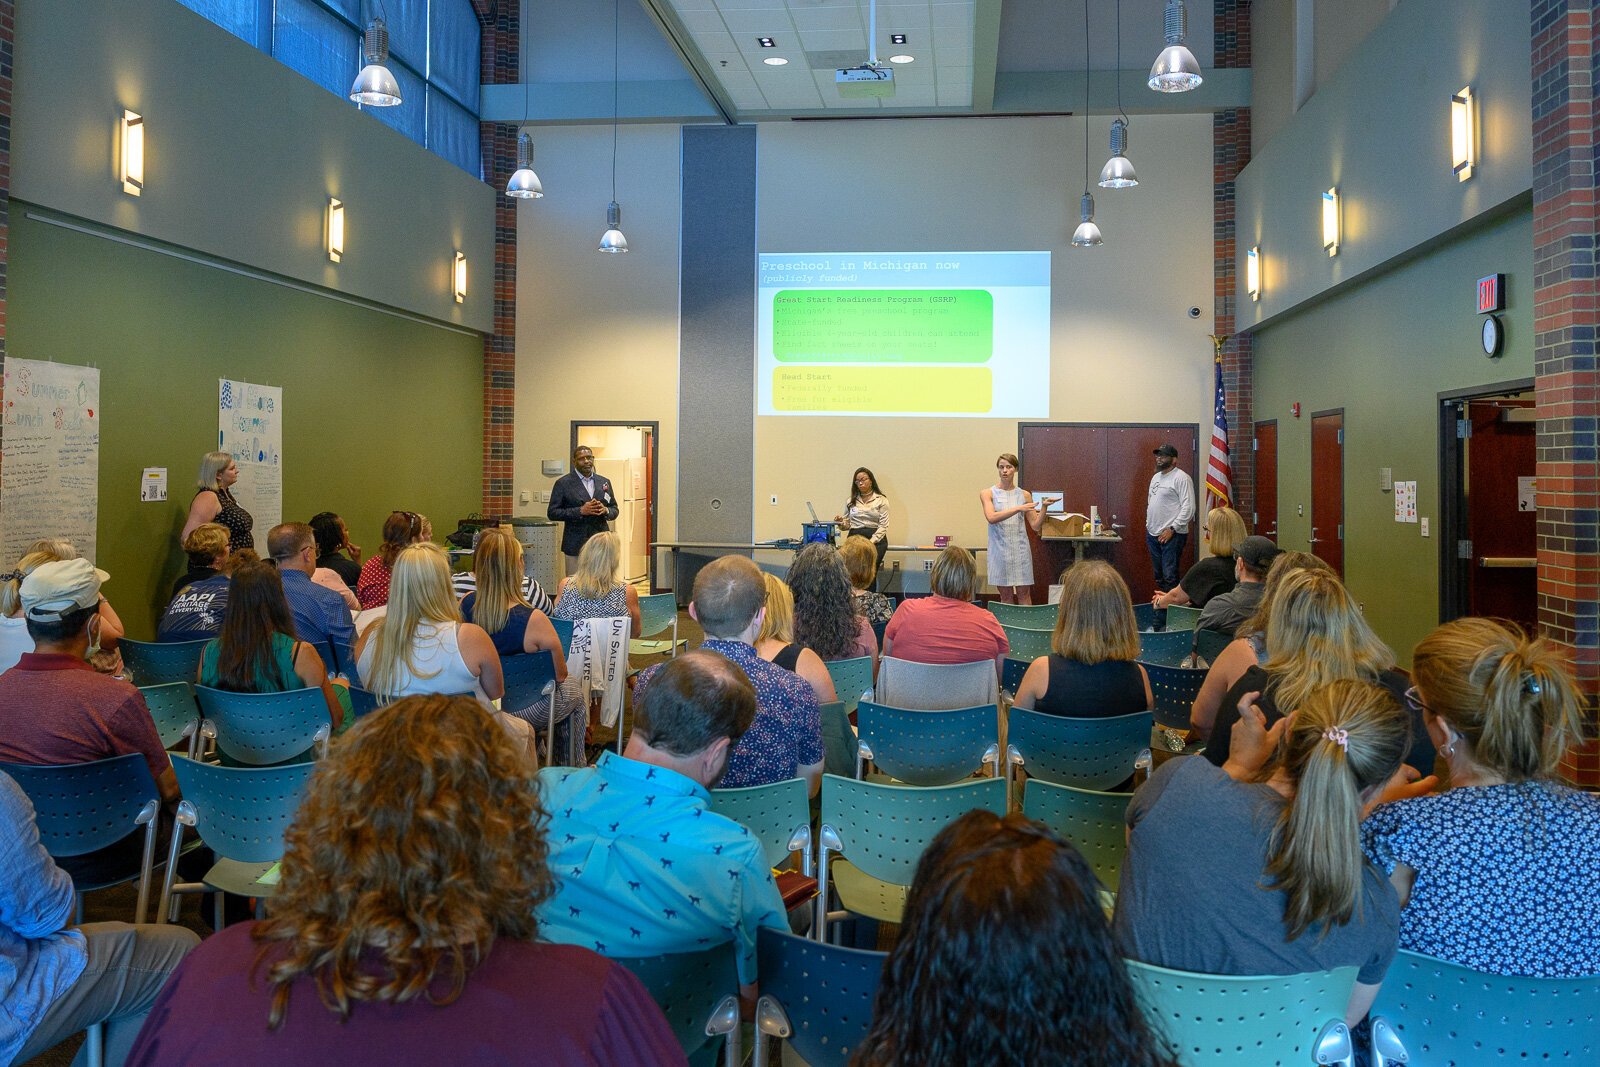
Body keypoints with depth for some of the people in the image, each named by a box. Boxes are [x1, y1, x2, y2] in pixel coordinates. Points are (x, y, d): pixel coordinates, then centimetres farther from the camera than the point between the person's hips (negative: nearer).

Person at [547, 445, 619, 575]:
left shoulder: (604, 482, 13)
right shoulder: (563, 483, 0)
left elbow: (614, 511, 17)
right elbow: (552, 513, -4)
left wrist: (605, 510, -7)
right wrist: (580, 511, -15)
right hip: (576, 545, -3)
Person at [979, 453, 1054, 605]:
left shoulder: (1024, 495, 7)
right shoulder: (987, 494, 1)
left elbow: (1035, 526, 6)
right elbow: (991, 518, -17)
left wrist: (1044, 507, -10)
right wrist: (1018, 508, -22)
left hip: (1020, 549, 1)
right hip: (1000, 550, -1)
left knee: (1024, 593, 1)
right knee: (1005, 595, 4)